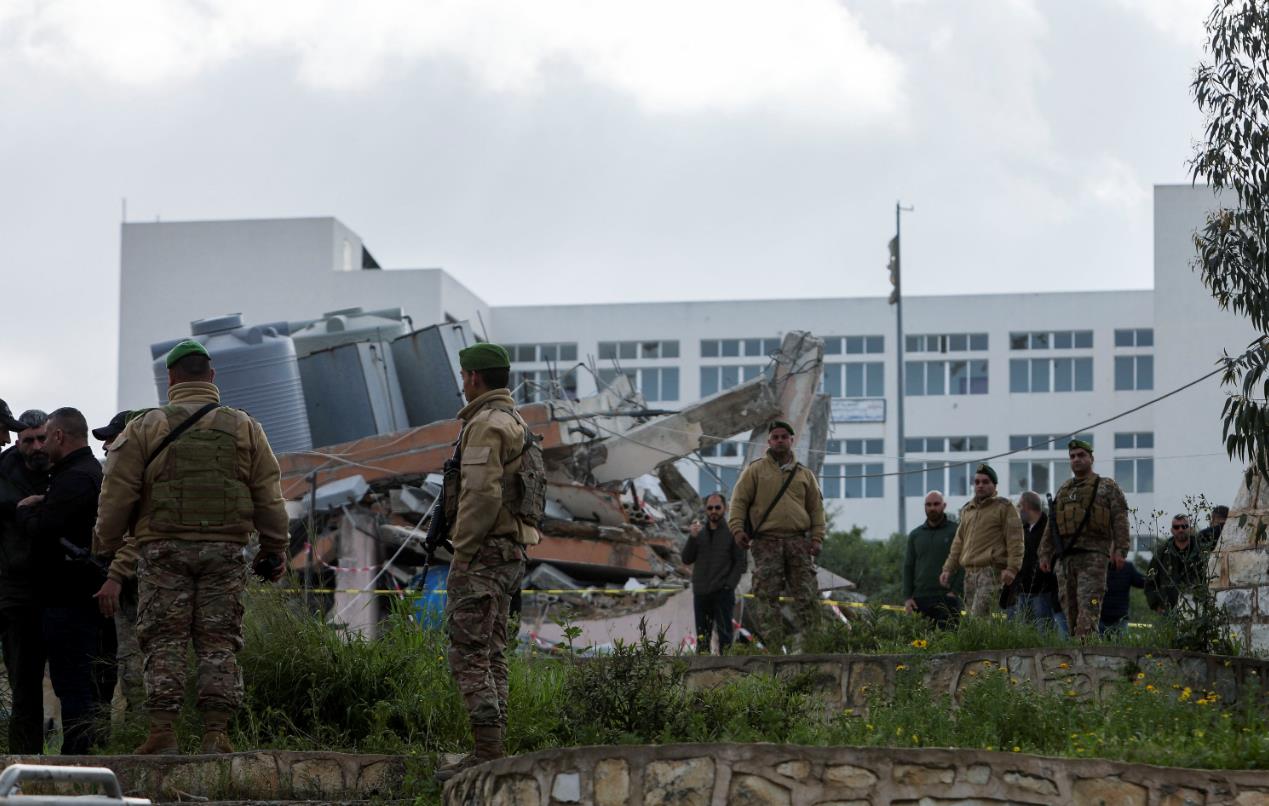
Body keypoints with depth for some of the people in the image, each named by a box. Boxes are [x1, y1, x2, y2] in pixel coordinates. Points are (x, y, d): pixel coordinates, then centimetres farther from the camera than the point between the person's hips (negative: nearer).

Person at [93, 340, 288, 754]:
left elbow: (117, 495, 0)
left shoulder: (146, 428, 1)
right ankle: (216, 733, -3)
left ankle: (162, 732, -6)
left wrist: (106, 548, 10)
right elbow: (269, 496, 9)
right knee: (218, 643, 3)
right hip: (225, 550, 2)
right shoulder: (244, 428, 8)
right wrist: (275, 550, 16)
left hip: (164, 550, -1)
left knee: (164, 643, 0)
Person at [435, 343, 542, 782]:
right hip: (511, 552, 10)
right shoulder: (517, 425, 18)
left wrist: (461, 554, -19)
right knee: (491, 655, 11)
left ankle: (487, 751, -14)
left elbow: (482, 494, -24)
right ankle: (494, 750, 10)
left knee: (468, 653, -10)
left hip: (483, 551, -10)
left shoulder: (486, 424, -14)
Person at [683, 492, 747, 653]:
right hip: (700, 592, 4)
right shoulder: (699, 532, 16)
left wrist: (729, 585, -11)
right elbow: (687, 559, 8)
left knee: (724, 634, -10)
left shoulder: (732, 533, 3)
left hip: (723, 593, -4)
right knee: (702, 637, 5)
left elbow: (741, 563, -1)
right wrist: (692, 537, -6)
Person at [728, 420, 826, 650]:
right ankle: (772, 646, -7)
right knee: (767, 596, -7)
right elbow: (739, 501, 3)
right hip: (766, 542, -2)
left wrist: (817, 538, 3)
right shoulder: (755, 471, 9)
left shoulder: (804, 474, 17)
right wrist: (737, 528, -11)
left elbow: (816, 508, 15)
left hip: (798, 542, 2)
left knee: (807, 595, -5)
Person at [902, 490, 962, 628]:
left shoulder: (956, 530, 3)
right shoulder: (915, 535, 15)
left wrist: (955, 591, -10)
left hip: (947, 597, -4)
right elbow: (908, 567, 15)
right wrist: (907, 597, 5)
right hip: (920, 599, 4)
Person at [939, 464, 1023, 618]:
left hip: (991, 571, -7)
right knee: (971, 614, 3)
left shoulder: (1004, 507, 1)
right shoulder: (967, 510, 23)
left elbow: (1015, 540, -6)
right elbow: (958, 542, 26)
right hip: (970, 572, 7)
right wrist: (948, 569, 18)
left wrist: (1012, 568, -16)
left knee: (978, 616, -20)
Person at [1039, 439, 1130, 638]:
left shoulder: (1107, 487, 8)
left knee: (1088, 608, -16)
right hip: (1065, 558, 6)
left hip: (1093, 557, -6)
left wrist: (1119, 549, -14)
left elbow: (1120, 519, -2)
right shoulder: (1063, 491, 23)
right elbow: (1051, 526, 21)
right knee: (1070, 609, 3)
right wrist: (1045, 554, 12)